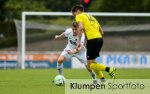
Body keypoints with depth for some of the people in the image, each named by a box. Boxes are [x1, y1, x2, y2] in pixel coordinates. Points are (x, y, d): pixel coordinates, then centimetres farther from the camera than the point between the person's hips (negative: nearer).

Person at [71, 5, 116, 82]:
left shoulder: (79, 16, 6)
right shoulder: (91, 17, 28)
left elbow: (81, 28, -15)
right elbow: (102, 32, 25)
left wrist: (79, 41, -14)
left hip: (92, 40, -8)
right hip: (100, 38, 8)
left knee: (90, 65, -4)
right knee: (92, 62, 18)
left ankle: (109, 69, -21)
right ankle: (102, 80, 9)